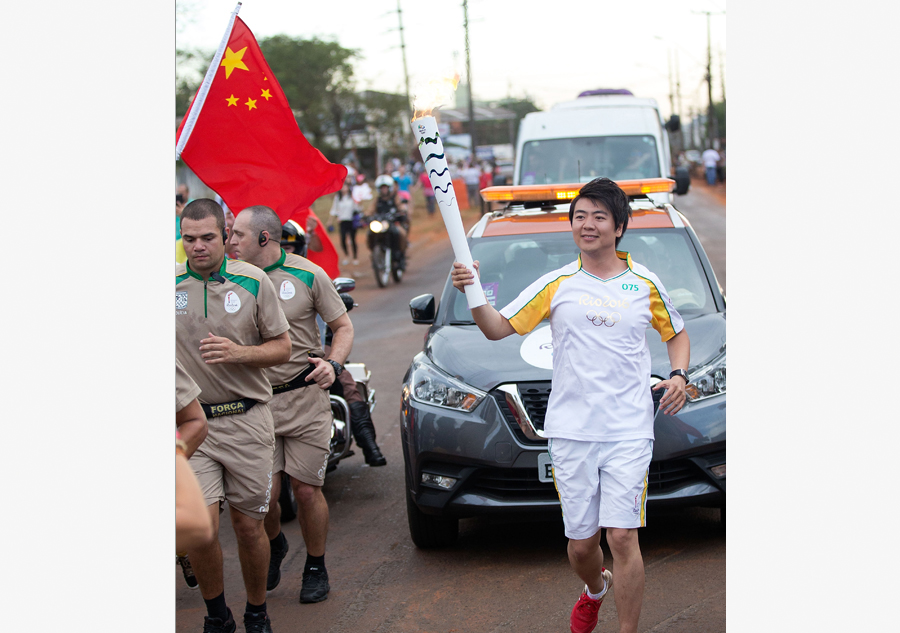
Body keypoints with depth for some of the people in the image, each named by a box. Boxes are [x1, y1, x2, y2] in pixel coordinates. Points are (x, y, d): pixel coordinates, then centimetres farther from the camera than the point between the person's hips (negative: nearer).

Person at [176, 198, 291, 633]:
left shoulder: (253, 282, 1)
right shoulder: (171, 283, 3)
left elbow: (282, 348, 4)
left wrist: (238, 352, -13)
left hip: (247, 420, 0)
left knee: (248, 526, 5)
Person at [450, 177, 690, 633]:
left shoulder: (645, 283, 7)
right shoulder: (557, 284, 5)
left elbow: (676, 334, 21)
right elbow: (498, 328, 3)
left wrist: (679, 376, 3)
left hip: (628, 431, -1)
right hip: (570, 430, 1)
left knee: (622, 536, -11)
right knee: (580, 543, 9)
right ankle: (595, 589, 42)